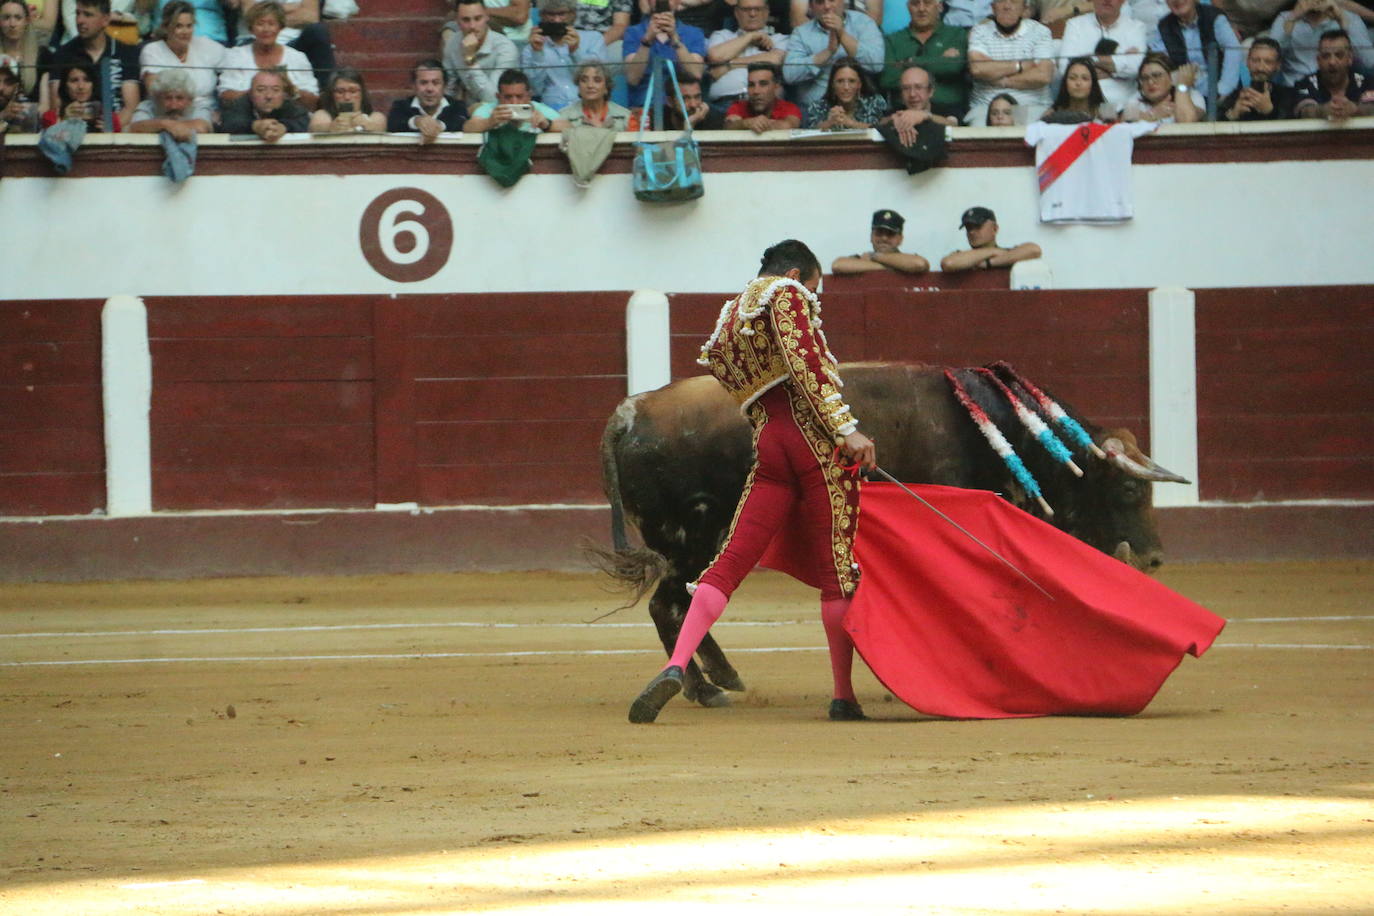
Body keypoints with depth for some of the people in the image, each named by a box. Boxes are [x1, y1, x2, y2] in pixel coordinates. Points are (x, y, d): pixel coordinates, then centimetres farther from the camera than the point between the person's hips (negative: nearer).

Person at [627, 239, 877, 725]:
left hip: (765, 443, 6)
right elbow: (806, 362, -10)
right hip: (813, 432, -6)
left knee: (729, 562, 0)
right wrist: (845, 427, -17)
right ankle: (844, 697, 2)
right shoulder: (786, 294, 5)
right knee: (838, 568, 0)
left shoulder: (728, 319, 27)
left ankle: (676, 666, -20)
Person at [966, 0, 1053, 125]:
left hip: (1031, 106, 0)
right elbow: (977, 68, -10)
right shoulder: (980, 31, 9)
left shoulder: (1039, 32, 7)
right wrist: (1021, 66, -6)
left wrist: (1002, 81, -7)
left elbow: (1044, 76, -8)